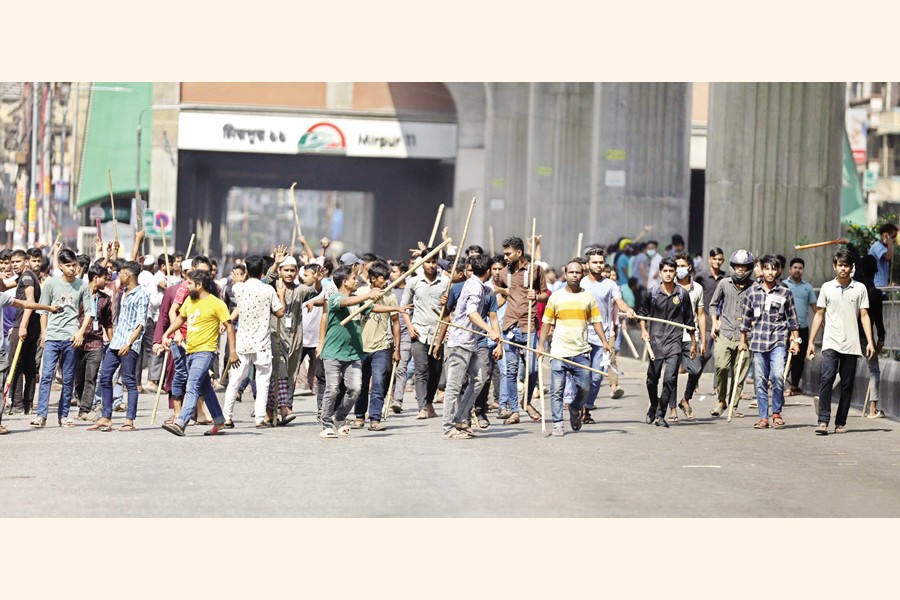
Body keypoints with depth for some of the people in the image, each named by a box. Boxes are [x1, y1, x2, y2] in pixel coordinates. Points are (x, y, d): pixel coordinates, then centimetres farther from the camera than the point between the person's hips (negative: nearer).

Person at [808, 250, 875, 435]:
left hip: (851, 345, 1)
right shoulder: (827, 287, 7)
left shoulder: (860, 288, 6)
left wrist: (870, 342, -3)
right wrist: (811, 341, 6)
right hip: (831, 343, -1)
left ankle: (840, 423, 13)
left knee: (847, 384, 4)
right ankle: (823, 421, -20)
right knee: (827, 378, -16)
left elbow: (864, 316, 6)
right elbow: (819, 315, 10)